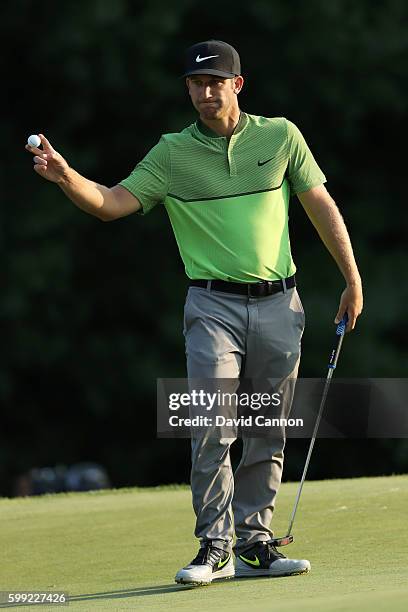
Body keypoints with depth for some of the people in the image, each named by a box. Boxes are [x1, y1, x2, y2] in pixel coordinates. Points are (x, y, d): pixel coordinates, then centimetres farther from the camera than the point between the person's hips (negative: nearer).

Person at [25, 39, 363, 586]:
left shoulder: (280, 136, 6)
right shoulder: (172, 153, 3)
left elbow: (321, 206, 10)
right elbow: (112, 203, -6)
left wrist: (352, 278, 7)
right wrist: (66, 177, -25)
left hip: (278, 304, 2)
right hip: (214, 306, -2)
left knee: (269, 433, 5)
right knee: (212, 427, -12)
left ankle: (254, 543, 14)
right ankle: (214, 549, -8)